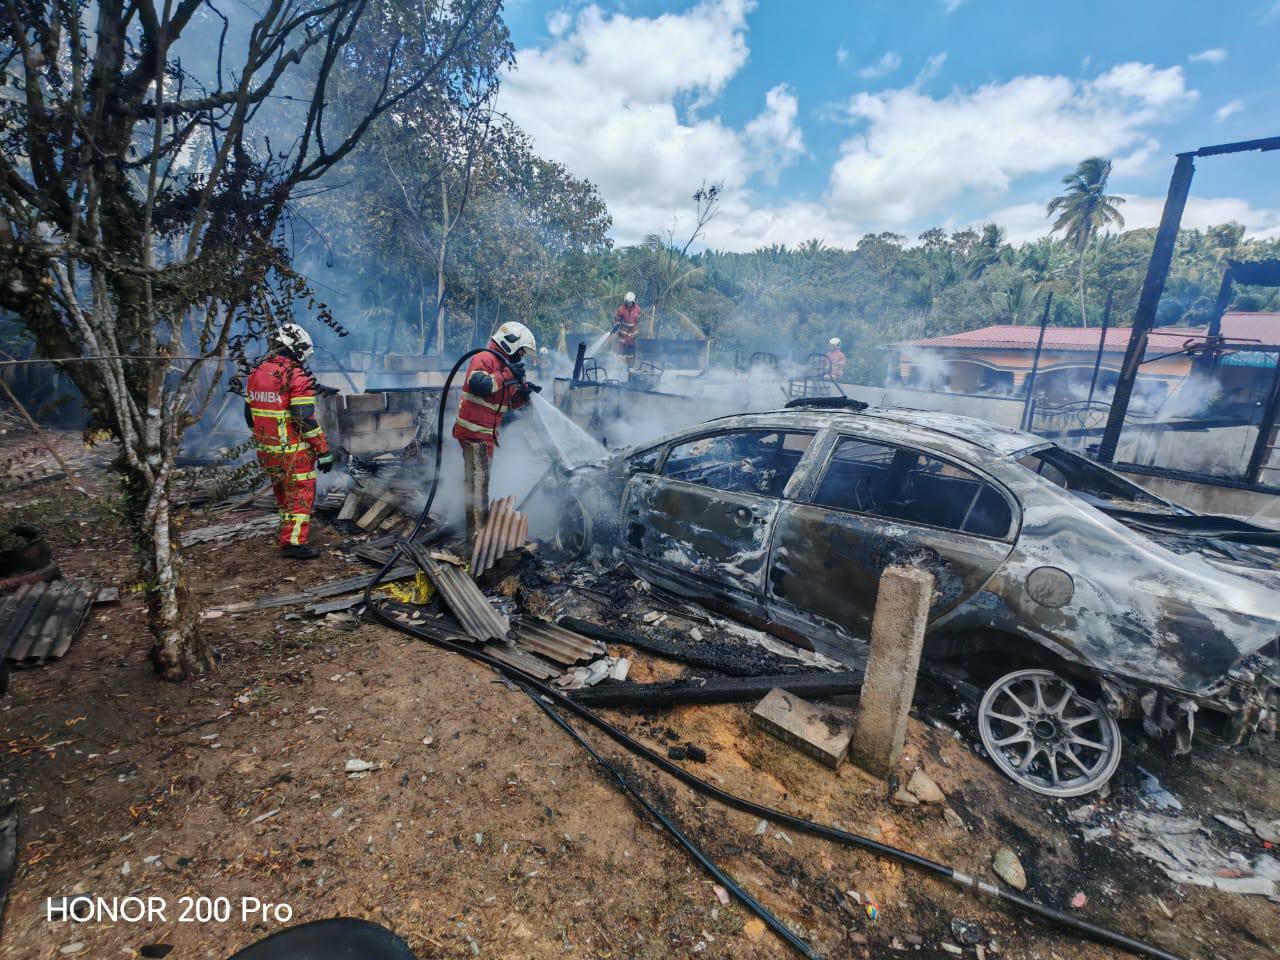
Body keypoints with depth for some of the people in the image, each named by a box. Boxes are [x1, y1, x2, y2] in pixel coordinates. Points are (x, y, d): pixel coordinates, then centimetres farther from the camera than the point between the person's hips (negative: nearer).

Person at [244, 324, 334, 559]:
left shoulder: (256, 374, 9)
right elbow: (307, 420, -19)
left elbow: (249, 415, 15)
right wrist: (324, 452, -14)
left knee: (283, 492, 21)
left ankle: (288, 530, 34)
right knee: (300, 494, 1)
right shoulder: (297, 377, -15)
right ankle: (293, 541, -1)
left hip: (266, 451, 7)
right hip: (293, 451, -7)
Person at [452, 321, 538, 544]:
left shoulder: (504, 366, 19)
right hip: (474, 431, -10)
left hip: (485, 434, 10)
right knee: (478, 481, -9)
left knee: (478, 481, 16)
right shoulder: (484, 359, -11)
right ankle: (477, 532, -5)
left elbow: (511, 403, 21)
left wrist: (522, 392, 1)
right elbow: (478, 384, -32)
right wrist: (508, 375, -23)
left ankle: (478, 530, 27)